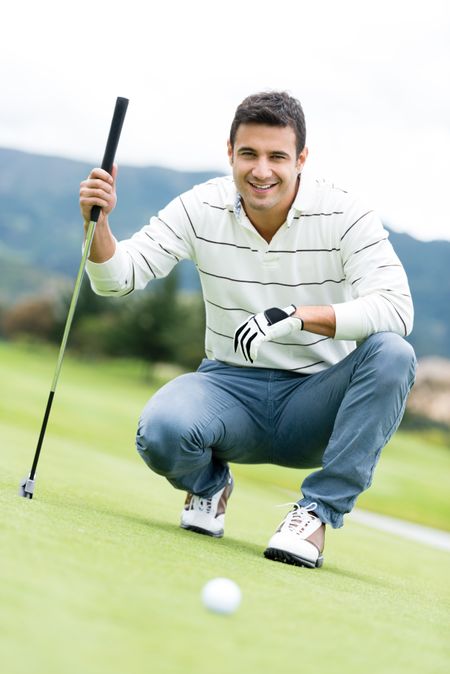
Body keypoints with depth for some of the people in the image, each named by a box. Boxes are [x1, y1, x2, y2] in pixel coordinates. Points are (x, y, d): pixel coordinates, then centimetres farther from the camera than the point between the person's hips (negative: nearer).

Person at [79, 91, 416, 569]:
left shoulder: (345, 217, -13)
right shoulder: (201, 210, -5)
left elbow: (396, 309, -26)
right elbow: (118, 278, -5)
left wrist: (297, 315, -37)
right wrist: (98, 223, -26)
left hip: (314, 400, -1)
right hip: (232, 385, 1)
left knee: (392, 354, -30)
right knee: (161, 429, -32)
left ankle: (318, 511, -19)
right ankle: (208, 484, 7)